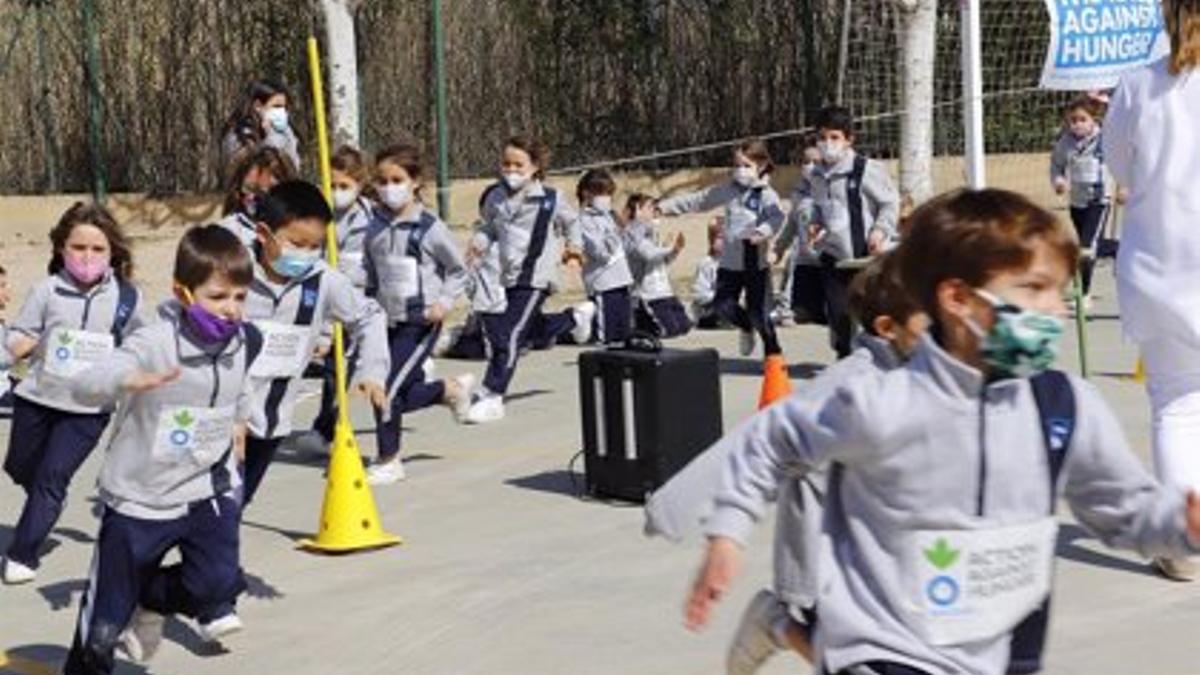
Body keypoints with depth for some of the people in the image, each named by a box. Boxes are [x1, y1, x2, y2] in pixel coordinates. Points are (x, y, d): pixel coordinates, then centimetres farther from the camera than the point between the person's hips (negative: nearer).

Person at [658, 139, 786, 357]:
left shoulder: (766, 194, -6)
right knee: (722, 305, -1)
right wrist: (663, 207, 11)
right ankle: (746, 328, 31)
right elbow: (697, 200, 13)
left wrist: (763, 231, -45)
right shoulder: (727, 190, 7)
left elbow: (777, 217, -24)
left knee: (758, 312, -3)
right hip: (730, 262, 4)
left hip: (756, 263, -4)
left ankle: (773, 353, 14)